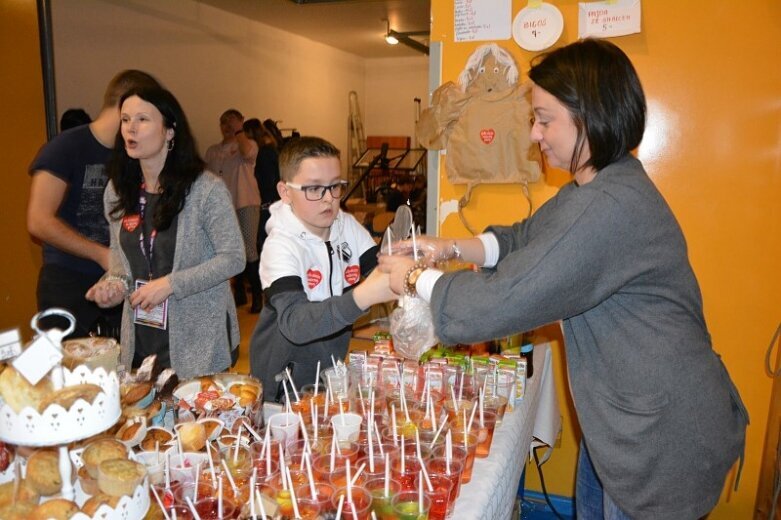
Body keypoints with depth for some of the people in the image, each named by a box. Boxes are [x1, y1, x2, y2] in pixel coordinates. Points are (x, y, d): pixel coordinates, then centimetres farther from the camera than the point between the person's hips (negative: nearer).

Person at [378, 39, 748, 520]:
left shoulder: (611, 207, -30)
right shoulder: (593, 189, 4)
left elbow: (505, 299, -29)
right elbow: (524, 239, 12)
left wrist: (416, 279, -14)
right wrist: (450, 247, -3)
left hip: (663, 436, -9)